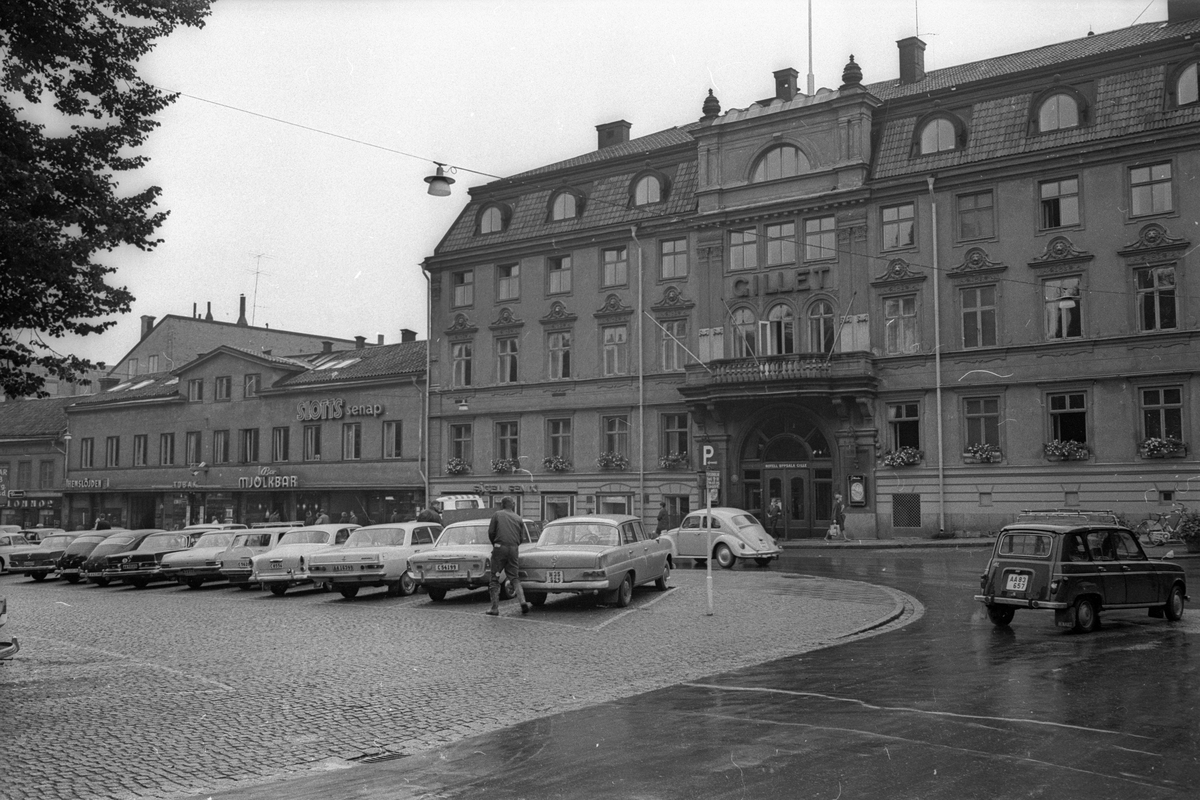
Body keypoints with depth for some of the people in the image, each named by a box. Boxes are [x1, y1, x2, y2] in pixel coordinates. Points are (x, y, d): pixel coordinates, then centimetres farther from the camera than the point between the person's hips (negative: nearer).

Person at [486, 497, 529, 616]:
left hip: (500, 548, -3)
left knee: (495, 579, 4)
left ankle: (495, 608, 1)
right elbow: (521, 537, 12)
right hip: (514, 549, 3)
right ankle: (522, 601, -9)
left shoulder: (497, 515, 5)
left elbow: (491, 532, 1)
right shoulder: (518, 518, 15)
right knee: (514, 577, 11)